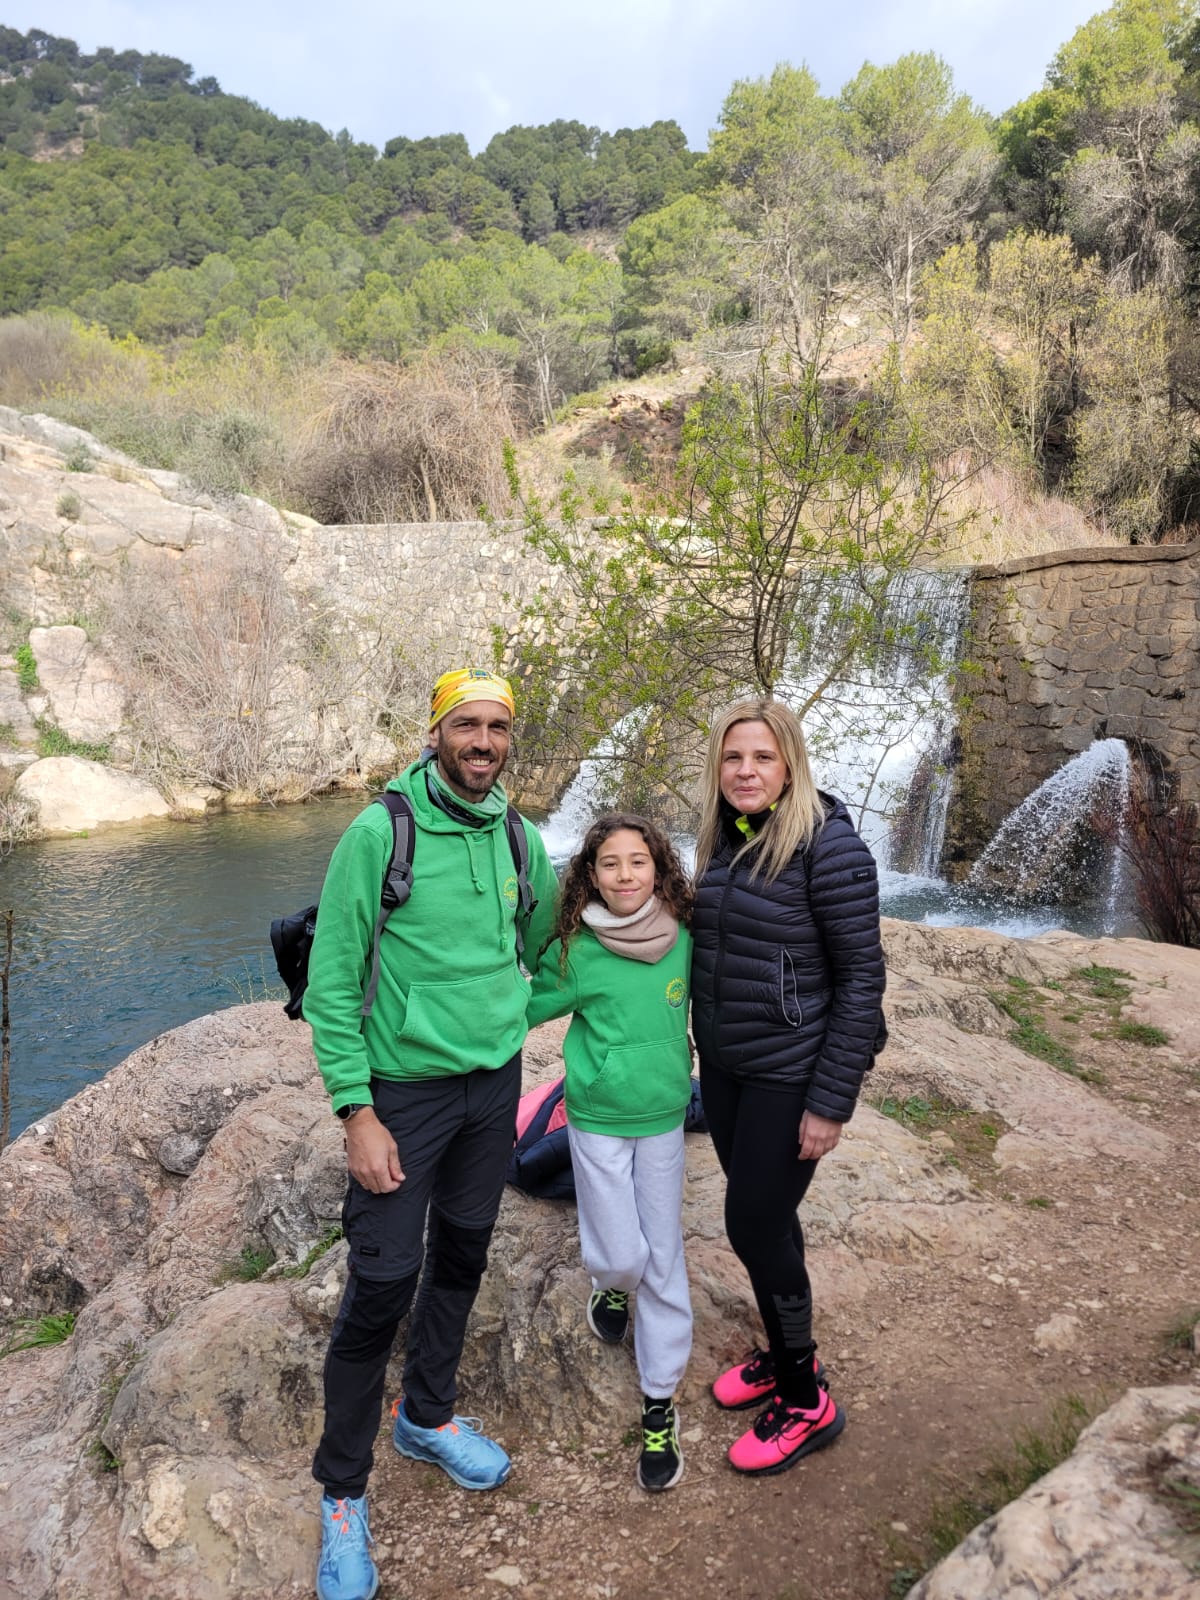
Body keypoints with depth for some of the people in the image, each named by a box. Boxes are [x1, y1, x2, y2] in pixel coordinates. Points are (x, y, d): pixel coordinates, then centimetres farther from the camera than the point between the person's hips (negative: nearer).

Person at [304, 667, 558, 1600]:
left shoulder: (521, 839, -1)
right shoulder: (380, 832, -16)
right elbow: (332, 983, -14)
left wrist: (506, 1015, 13)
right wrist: (357, 1112, -16)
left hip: (495, 1081, 5)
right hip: (405, 1090, -5)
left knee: (462, 1258, 18)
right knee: (383, 1281, -1)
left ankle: (428, 1417, 42)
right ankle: (343, 1492, 22)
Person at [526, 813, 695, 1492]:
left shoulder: (683, 941, -7)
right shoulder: (576, 951, -14)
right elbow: (529, 1009, 0)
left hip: (664, 1117, 2)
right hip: (597, 1119, -2)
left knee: (664, 1256, 8)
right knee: (620, 1256, 1)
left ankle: (660, 1406, 23)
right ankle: (612, 1287, 39)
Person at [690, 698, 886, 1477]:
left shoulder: (828, 846, -20)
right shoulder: (724, 839, 2)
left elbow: (862, 978, -17)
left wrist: (832, 1103, -17)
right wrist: (707, 1052, 17)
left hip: (789, 1074, -7)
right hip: (723, 1065, 7)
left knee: (754, 1225, 1)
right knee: (763, 1217, 18)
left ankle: (807, 1402, 23)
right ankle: (784, 1355, 40)